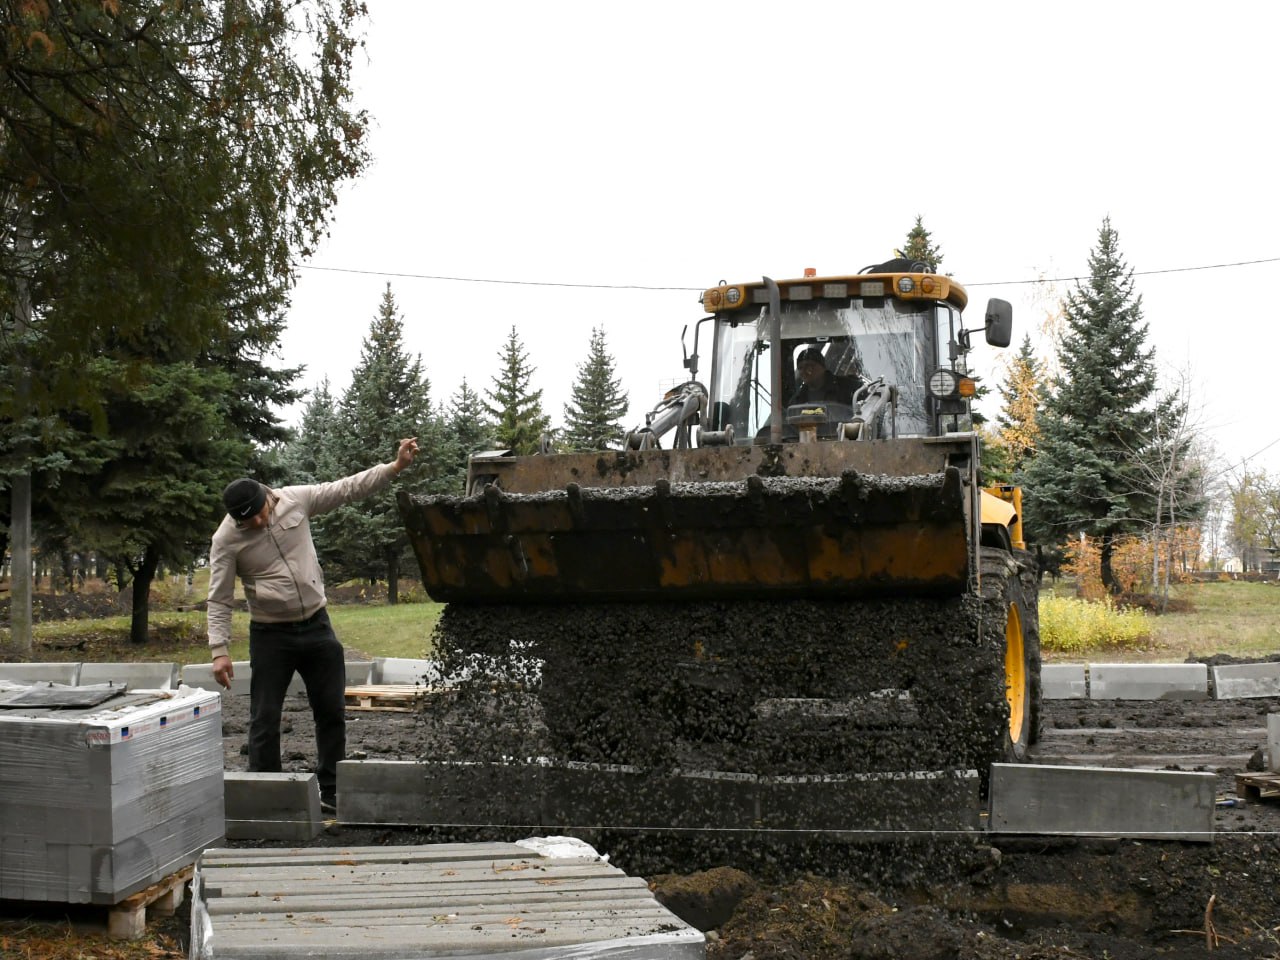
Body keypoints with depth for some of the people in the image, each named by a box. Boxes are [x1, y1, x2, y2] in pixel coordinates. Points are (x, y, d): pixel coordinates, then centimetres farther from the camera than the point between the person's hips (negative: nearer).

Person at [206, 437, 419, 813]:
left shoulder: (296, 499, -7)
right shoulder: (226, 539, -13)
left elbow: (349, 488, -2)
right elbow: (219, 600, -11)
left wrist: (395, 466, -10)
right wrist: (219, 650, -19)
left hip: (317, 626, 3)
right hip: (271, 636, -3)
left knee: (332, 711, 10)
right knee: (265, 720, 0)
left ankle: (331, 793, 23)